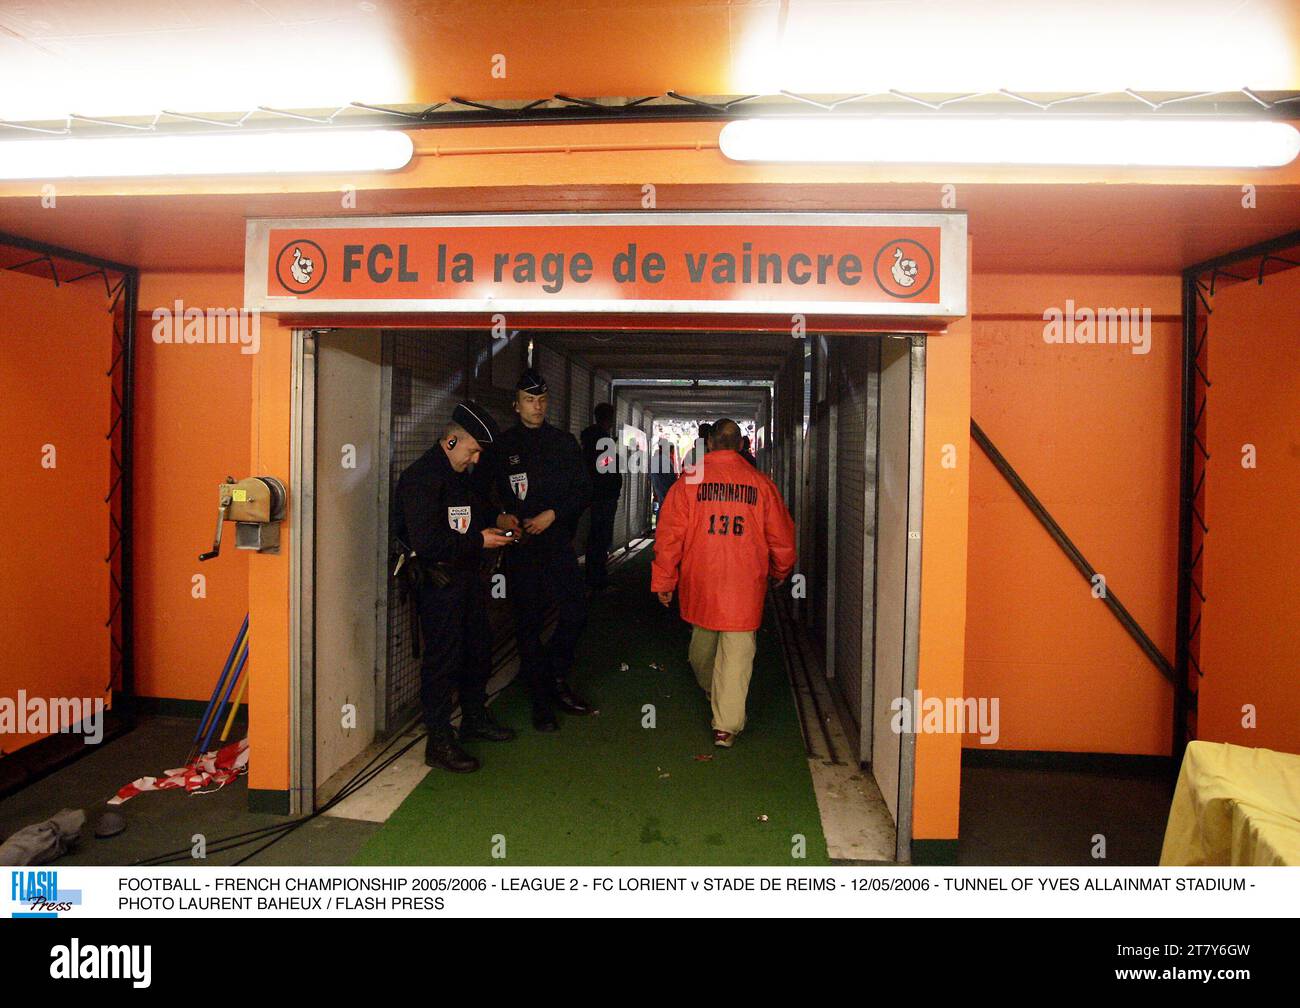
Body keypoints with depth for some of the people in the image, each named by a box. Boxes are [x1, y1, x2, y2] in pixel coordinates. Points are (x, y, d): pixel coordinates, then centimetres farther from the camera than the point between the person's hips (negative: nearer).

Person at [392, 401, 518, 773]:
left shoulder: (459, 475, 13)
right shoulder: (421, 477, -18)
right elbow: (426, 541, -26)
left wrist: (495, 523, 7)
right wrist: (479, 540, -21)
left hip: (466, 575, 10)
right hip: (437, 580, -10)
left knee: (478, 650, 19)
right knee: (442, 658, -3)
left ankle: (475, 717, 37)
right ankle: (439, 741, 8)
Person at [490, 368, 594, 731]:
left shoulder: (564, 443, 8)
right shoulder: (502, 446, 5)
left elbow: (583, 491, 5)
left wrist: (552, 514, -9)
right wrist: (500, 517, -12)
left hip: (557, 542, 1)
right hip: (519, 546, -1)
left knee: (575, 612, -7)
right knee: (527, 624, 4)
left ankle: (557, 679, 18)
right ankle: (540, 701, 16)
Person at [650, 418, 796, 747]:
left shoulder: (689, 482, -1)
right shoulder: (761, 483, 1)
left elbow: (669, 535, -2)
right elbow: (782, 537, 8)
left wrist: (663, 581, 6)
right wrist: (779, 572, 26)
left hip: (699, 581, 2)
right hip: (745, 584, -1)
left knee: (703, 636, 24)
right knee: (737, 650, 2)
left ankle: (708, 687, 49)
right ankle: (726, 725, -1)